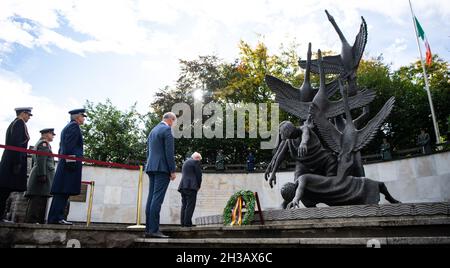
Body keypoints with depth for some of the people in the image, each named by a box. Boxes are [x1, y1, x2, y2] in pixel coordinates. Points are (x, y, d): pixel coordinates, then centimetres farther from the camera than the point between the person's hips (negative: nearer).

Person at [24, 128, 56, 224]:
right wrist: (42, 175, -22)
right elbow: (41, 160, -16)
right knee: (39, 199, -15)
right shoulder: (44, 143, -4)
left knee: (35, 201, 7)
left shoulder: (39, 143, 28)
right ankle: (32, 220, -18)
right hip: (43, 174, -11)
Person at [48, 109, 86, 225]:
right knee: (64, 192, -11)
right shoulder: (74, 126, -5)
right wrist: (70, 159, -22)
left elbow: (62, 146, 24)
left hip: (64, 163, 10)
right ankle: (57, 217, -11)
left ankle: (54, 218, 10)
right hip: (71, 163, -10)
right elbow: (69, 144, -17)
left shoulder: (67, 127, 26)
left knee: (62, 193, 8)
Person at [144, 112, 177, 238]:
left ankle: (148, 229, 5)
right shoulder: (167, 129, -6)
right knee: (157, 198, -11)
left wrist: (151, 167, 21)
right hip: (162, 168, -8)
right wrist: (173, 171, -10)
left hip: (151, 167, 9)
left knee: (152, 197, 6)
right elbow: (169, 152, -13)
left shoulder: (153, 130, 21)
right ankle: (154, 229, -13)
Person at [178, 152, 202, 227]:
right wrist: (199, 185, 9)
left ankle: (183, 222, 5)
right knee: (190, 205, -8)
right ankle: (187, 222, -12)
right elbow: (199, 174, -5)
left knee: (184, 204, 8)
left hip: (183, 185, 8)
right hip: (191, 186, -8)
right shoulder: (196, 162, -1)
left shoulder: (185, 162, 24)